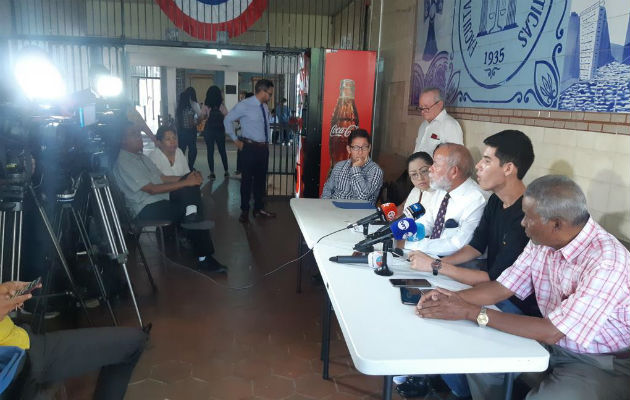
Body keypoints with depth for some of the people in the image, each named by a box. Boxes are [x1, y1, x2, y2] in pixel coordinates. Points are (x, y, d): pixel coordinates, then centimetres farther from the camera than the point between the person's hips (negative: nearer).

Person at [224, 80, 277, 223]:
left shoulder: (265, 107, 8)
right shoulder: (244, 105, -12)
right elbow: (228, 120, -6)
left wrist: (267, 142, 14)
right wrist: (236, 140, -5)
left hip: (263, 147, 6)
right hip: (250, 147, -6)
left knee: (261, 179, 13)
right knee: (247, 179, 3)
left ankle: (259, 208, 26)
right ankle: (245, 211, 15)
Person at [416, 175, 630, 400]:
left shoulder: (606, 263, -30)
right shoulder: (543, 241, -6)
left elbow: (551, 333, -30)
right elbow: (501, 289, -1)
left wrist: (471, 312, -28)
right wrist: (453, 297, -19)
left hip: (603, 363, -6)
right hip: (554, 343, 7)